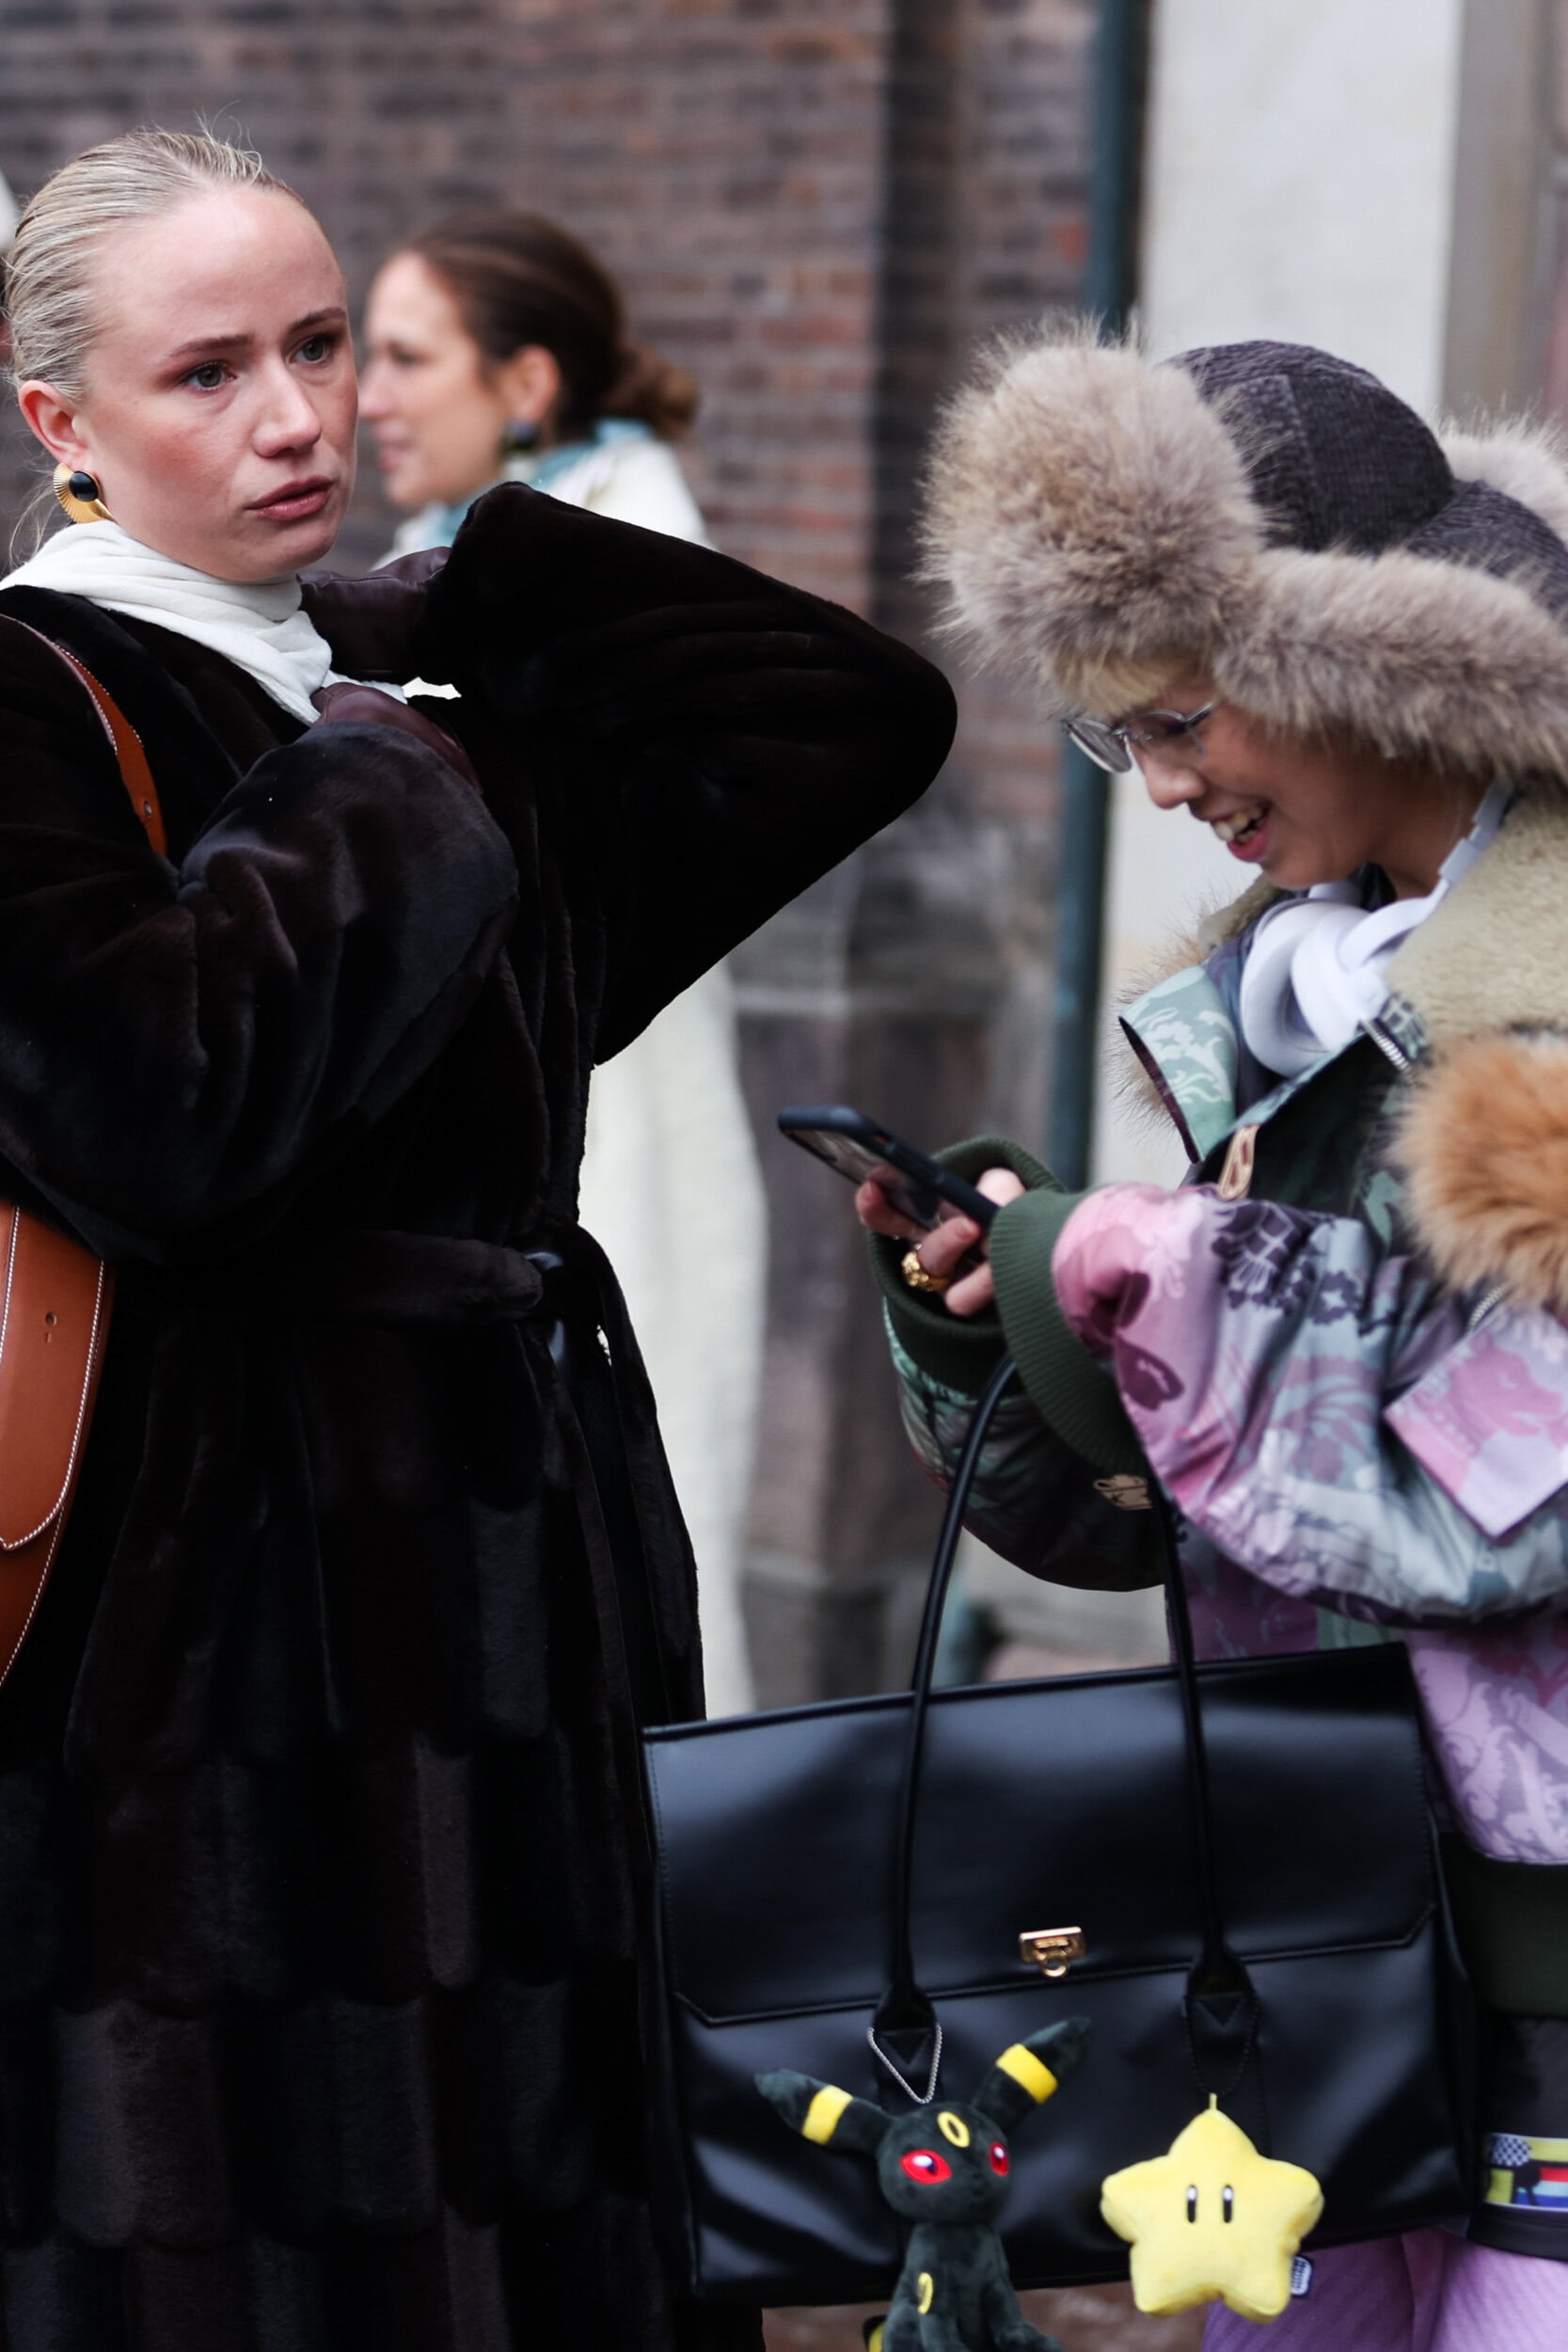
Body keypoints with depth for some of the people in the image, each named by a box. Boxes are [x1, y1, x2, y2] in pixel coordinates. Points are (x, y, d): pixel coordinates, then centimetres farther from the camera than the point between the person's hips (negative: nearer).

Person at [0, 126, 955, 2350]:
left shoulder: (421, 687, 15)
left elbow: (863, 718, 11)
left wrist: (479, 585, 6)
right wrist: (381, 809, -9)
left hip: (504, 1551, 7)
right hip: (204, 1589, -7)